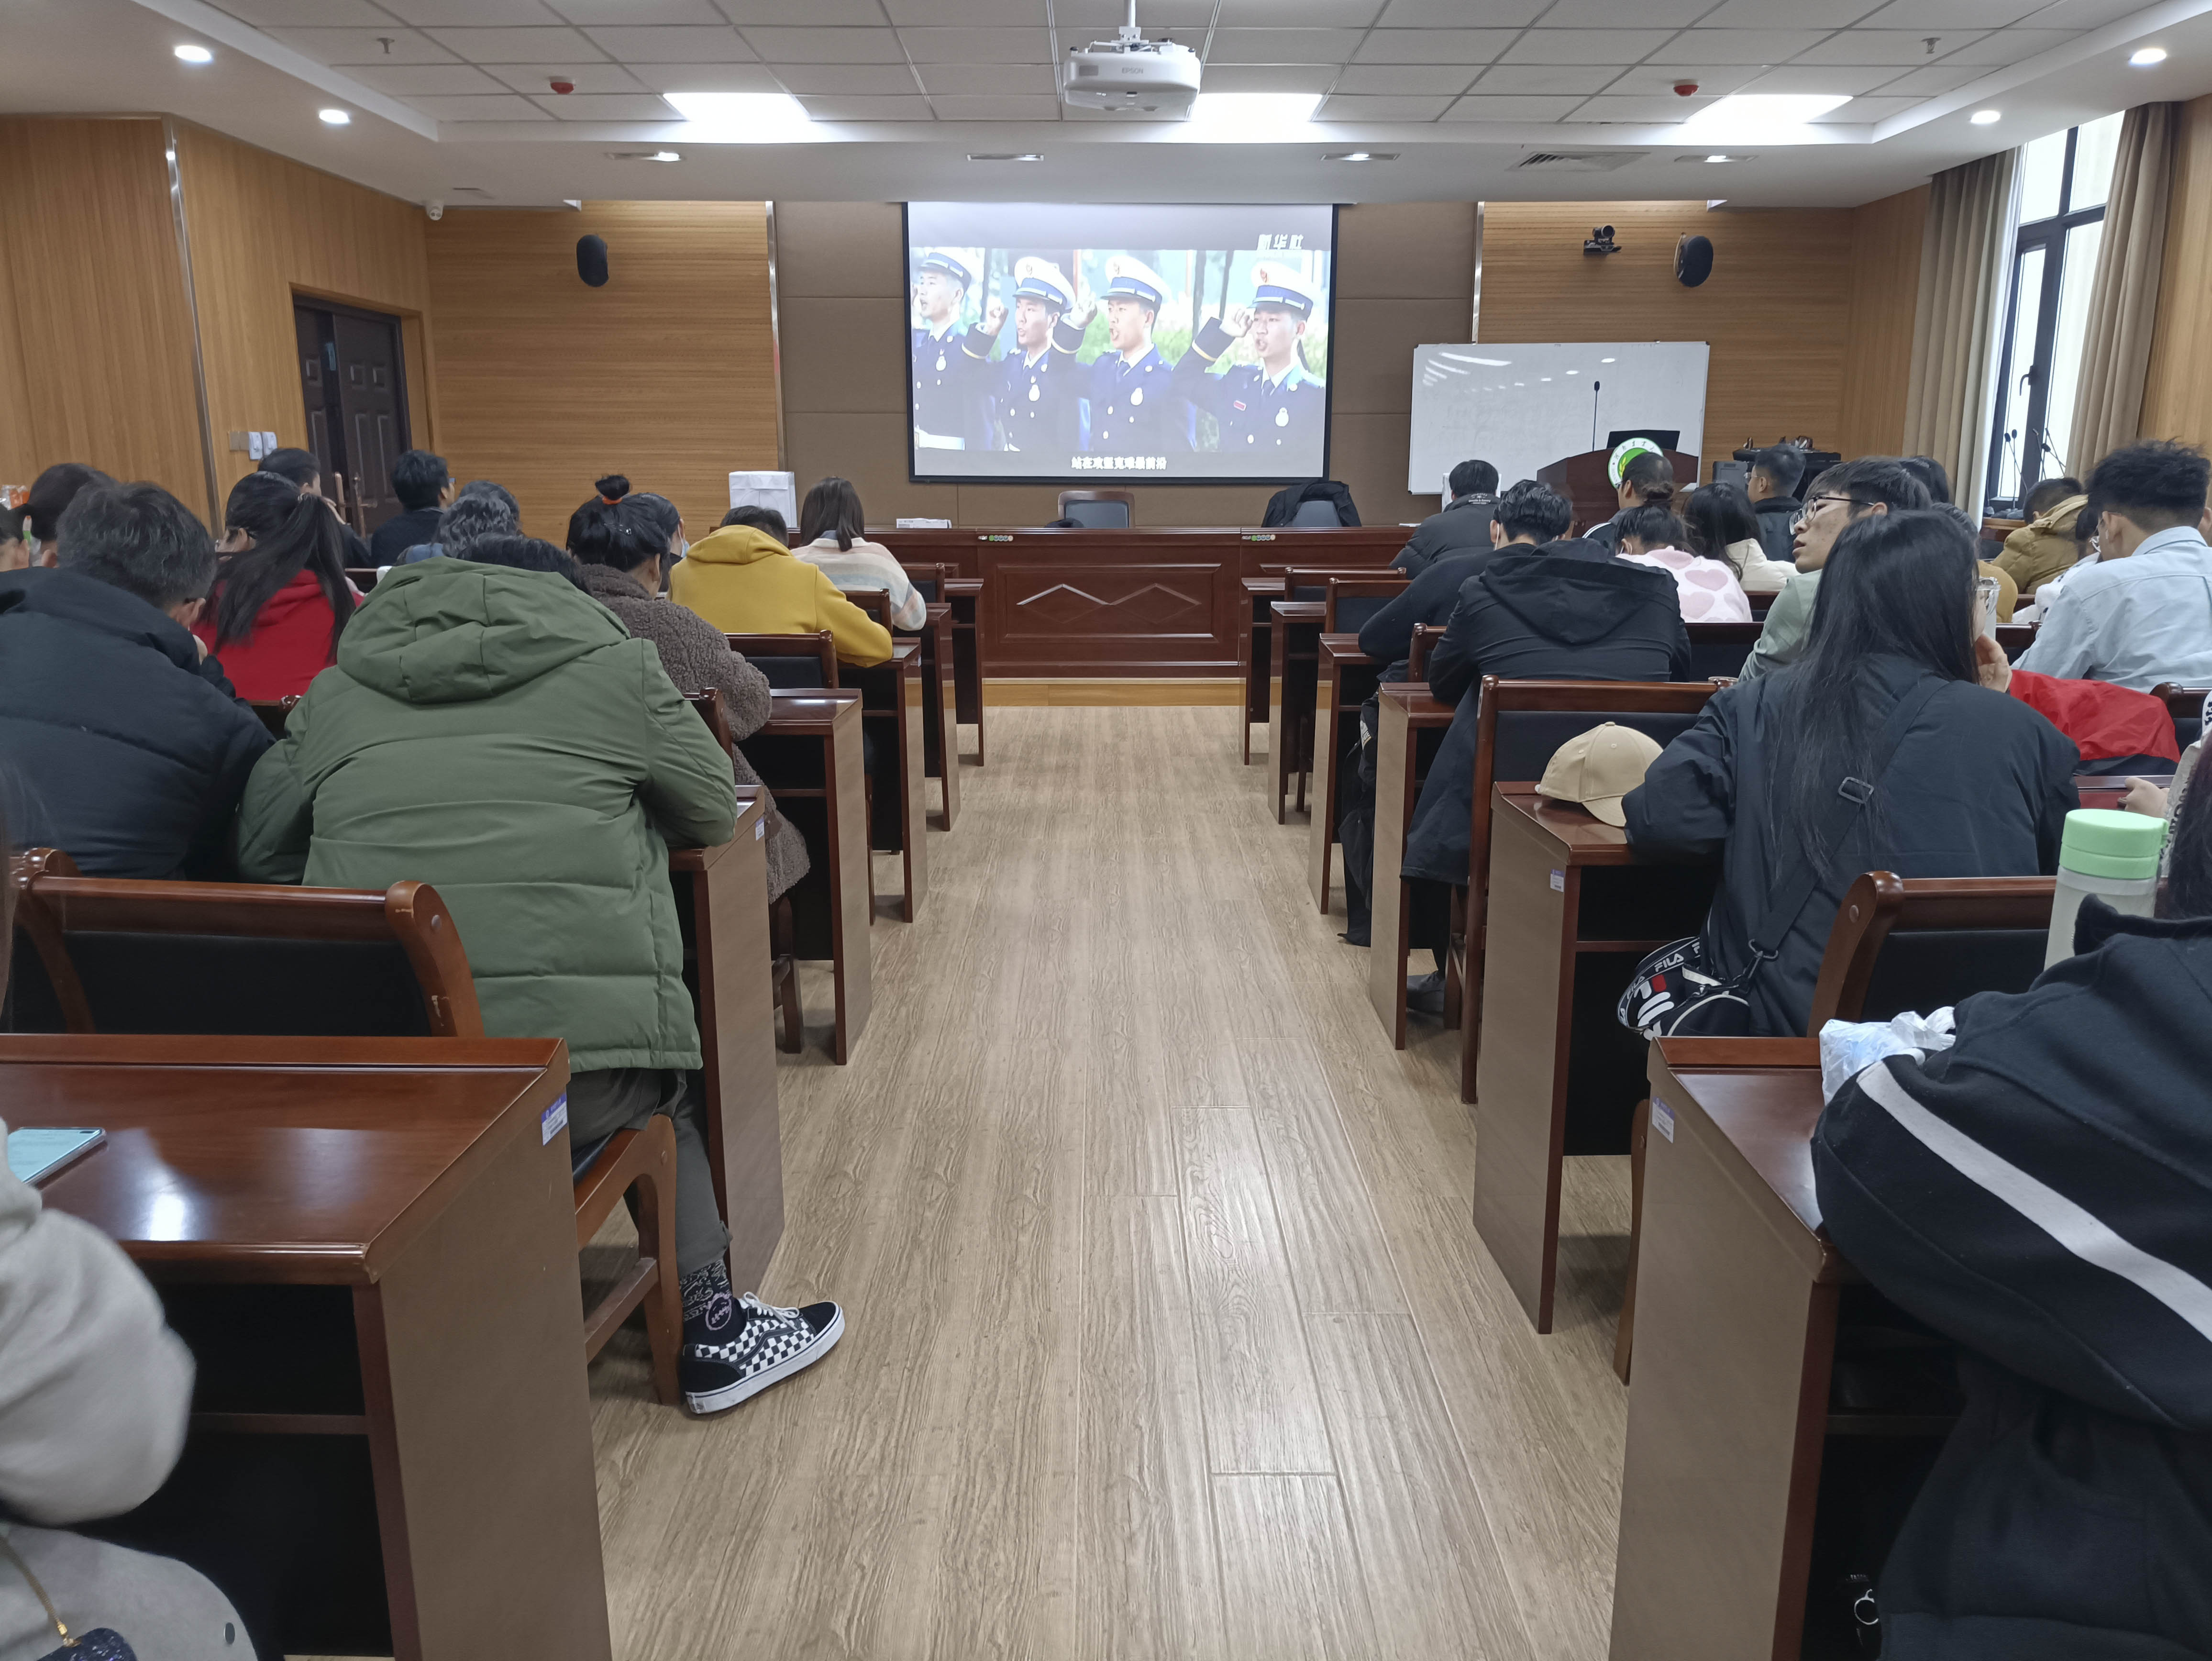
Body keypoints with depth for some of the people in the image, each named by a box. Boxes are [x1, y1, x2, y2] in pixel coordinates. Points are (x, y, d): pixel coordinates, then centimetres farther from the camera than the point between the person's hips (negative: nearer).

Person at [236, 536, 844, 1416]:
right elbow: (715, 814, 15)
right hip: (580, 1062, -3)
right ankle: (708, 1328, 31)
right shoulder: (617, 666, 5)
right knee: (676, 1076, 28)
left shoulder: (333, 692, 14)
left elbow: (261, 849, 21)